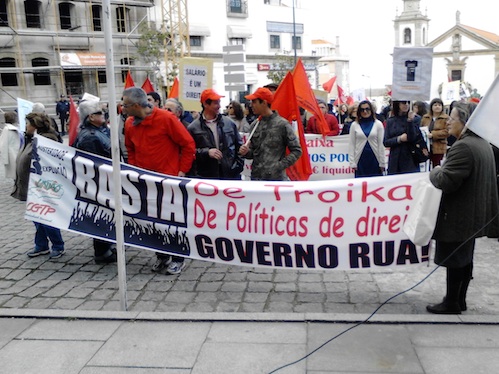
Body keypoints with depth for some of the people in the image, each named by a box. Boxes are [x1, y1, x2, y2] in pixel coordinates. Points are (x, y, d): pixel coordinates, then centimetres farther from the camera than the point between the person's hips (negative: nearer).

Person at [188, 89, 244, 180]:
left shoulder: (229, 123, 8)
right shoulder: (194, 128, -2)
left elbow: (239, 145, 14)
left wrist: (238, 165, 3)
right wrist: (206, 152, -17)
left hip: (231, 175, 3)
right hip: (207, 177, -3)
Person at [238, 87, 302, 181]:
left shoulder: (282, 124, -7)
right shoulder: (254, 125, 9)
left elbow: (296, 150, -4)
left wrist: (279, 166, -12)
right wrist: (246, 152, -4)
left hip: (276, 178, -5)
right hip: (256, 177, 5)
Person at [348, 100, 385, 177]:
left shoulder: (378, 124, 4)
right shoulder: (354, 125, 5)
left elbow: (381, 144, 2)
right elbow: (351, 145, 3)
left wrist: (382, 163, -1)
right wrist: (352, 162, -3)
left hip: (374, 160, 0)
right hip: (360, 160, 0)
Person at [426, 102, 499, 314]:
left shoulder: (463, 147, -23)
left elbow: (446, 181, -26)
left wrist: (435, 171, -7)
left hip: (457, 216, -10)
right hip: (473, 214, 10)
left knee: (454, 260, 2)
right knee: (465, 259, 17)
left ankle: (451, 303, 15)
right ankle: (460, 300, 28)